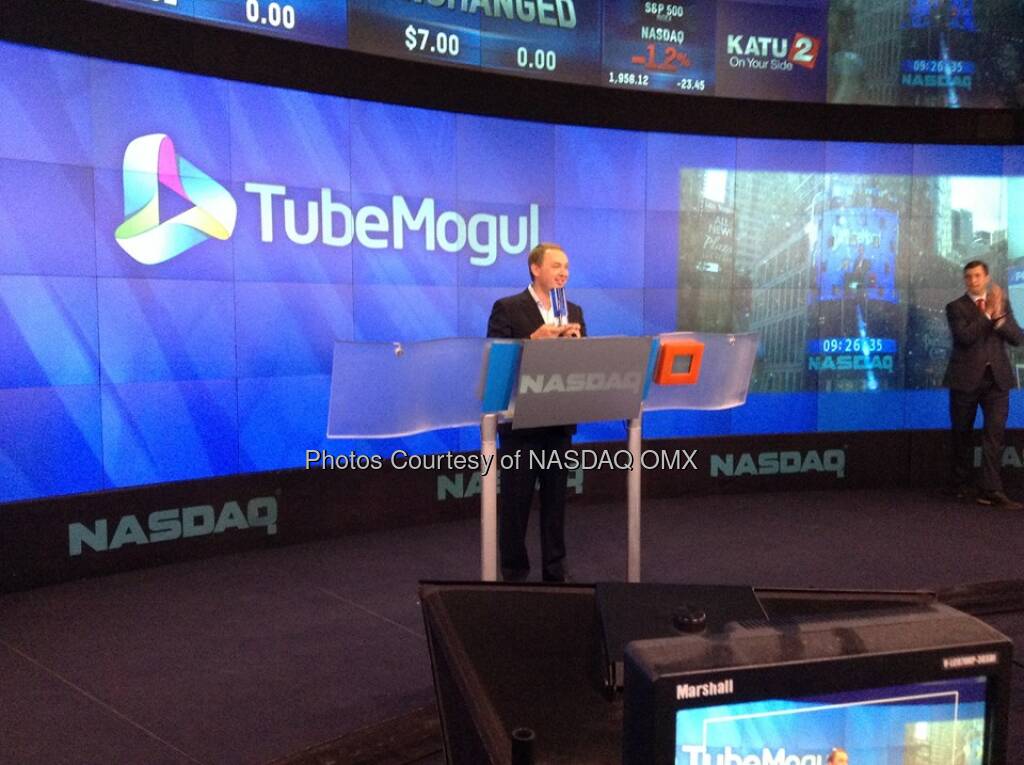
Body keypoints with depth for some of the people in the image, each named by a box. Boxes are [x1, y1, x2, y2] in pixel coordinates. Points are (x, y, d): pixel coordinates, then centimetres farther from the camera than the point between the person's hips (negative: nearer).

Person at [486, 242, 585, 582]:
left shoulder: (574, 311, 11)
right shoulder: (507, 309, -6)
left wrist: (577, 342, -13)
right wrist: (534, 339, -24)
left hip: (560, 421, 5)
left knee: (556, 499, 13)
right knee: (515, 501, 5)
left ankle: (555, 572, 24)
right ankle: (513, 572, 18)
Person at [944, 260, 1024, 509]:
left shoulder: (1002, 303, 11)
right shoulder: (956, 307, 0)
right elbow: (965, 337, -17)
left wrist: (999, 316, -15)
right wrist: (987, 313, -19)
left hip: (997, 378, 2)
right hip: (966, 378, -2)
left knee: (995, 434, -8)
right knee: (962, 434, 9)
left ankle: (991, 490, -9)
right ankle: (961, 485, 23)